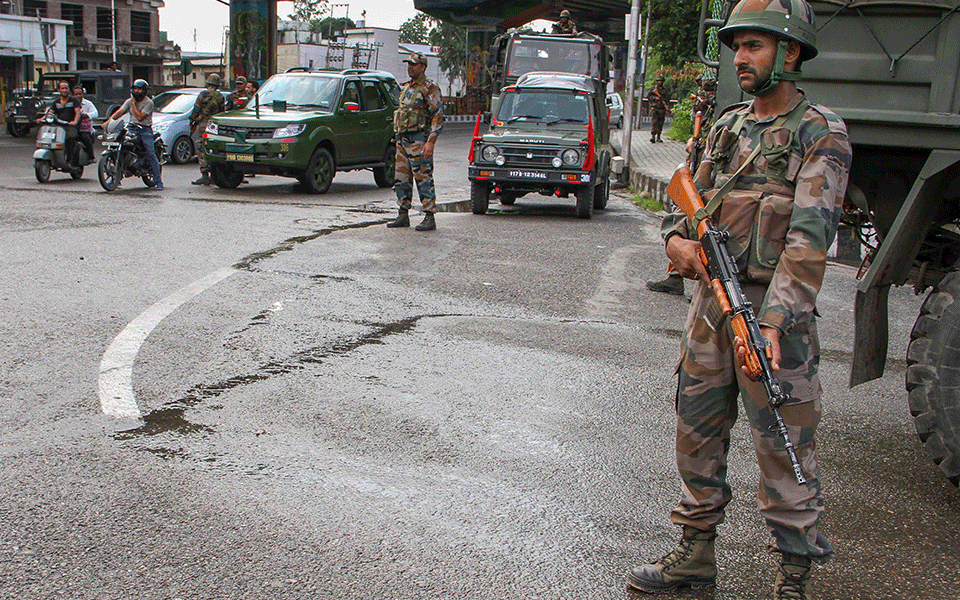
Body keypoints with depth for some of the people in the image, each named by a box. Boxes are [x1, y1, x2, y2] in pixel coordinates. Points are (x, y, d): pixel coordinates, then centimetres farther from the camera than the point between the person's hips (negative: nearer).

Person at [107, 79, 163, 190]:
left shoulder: (148, 103, -4)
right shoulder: (129, 101, 12)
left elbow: (140, 117, -11)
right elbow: (119, 112, 1)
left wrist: (134, 104, -6)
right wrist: (109, 121, -13)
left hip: (145, 129, -4)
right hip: (132, 129, 4)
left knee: (151, 153, -16)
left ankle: (158, 181, -14)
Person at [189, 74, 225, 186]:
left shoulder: (203, 94, -7)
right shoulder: (220, 97, 7)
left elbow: (196, 110, -6)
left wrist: (191, 122, 6)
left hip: (203, 125, -5)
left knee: (201, 149, -4)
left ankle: (205, 176, -9)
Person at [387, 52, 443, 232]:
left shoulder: (430, 88, -7)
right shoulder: (406, 88, 18)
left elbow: (438, 117, -13)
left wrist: (431, 142, -20)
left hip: (419, 140, -8)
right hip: (402, 139, 8)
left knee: (424, 179, -7)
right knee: (401, 179, 9)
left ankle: (430, 218, -3)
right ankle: (403, 215, 17)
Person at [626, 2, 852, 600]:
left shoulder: (822, 135, -8)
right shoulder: (728, 126, 13)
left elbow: (809, 238, -18)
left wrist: (772, 321, -28)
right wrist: (678, 239, -5)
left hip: (774, 311, -7)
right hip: (710, 301, 7)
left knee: (785, 450, 2)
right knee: (697, 435, 14)